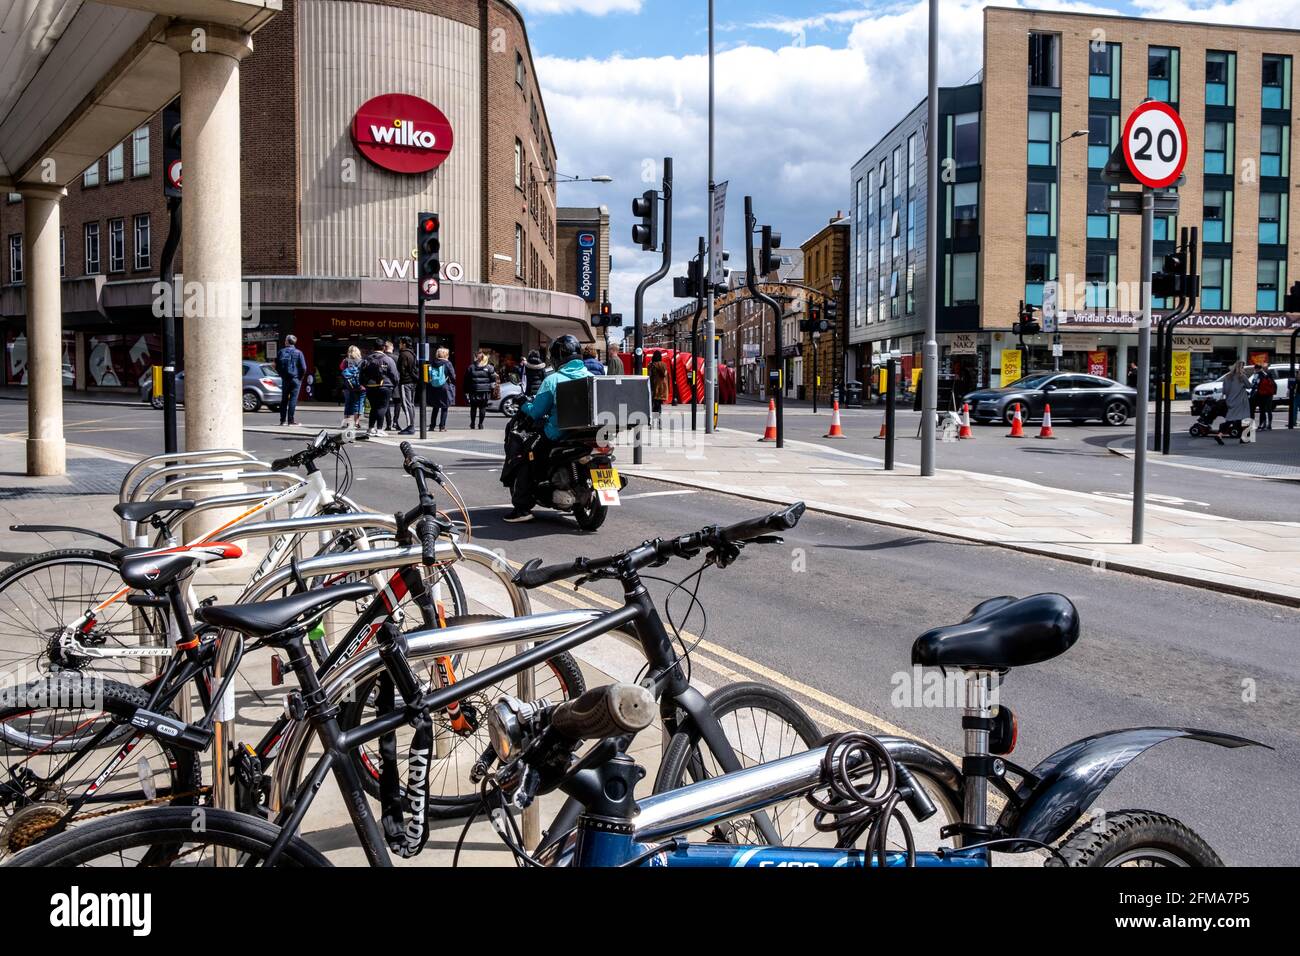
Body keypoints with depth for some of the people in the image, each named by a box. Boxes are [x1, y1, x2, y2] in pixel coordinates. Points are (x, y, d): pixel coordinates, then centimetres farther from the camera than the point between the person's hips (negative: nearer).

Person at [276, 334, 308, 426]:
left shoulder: (281, 352, 3)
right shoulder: (298, 353, -5)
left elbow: (277, 366, 5)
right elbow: (303, 368, -10)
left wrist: (282, 375, 16)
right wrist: (301, 378, 3)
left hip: (285, 379, 3)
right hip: (295, 379, -3)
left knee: (284, 399, 10)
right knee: (293, 399, -1)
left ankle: (283, 420, 11)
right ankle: (291, 420, -4)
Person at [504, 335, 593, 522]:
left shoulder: (553, 380, -12)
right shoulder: (590, 377, 3)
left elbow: (536, 412, -9)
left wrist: (525, 406, 13)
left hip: (558, 435, -6)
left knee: (526, 458, 8)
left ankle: (522, 507, 0)